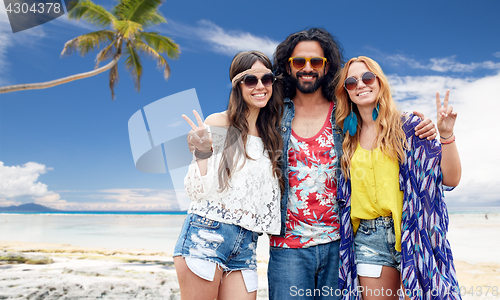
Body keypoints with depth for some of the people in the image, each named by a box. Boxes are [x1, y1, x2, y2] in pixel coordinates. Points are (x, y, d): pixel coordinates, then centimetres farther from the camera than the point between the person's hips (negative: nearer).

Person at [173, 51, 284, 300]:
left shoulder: (270, 135, 12)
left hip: (247, 244, 5)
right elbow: (198, 193, -7)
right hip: (207, 234, -4)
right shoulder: (219, 123, -4)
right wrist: (202, 153, -21)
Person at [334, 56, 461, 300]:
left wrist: (446, 134, -17)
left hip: (412, 234, -2)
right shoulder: (348, 139, 9)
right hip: (368, 240, 3)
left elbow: (450, 179, -5)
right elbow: (345, 195, 17)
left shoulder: (408, 126, 0)